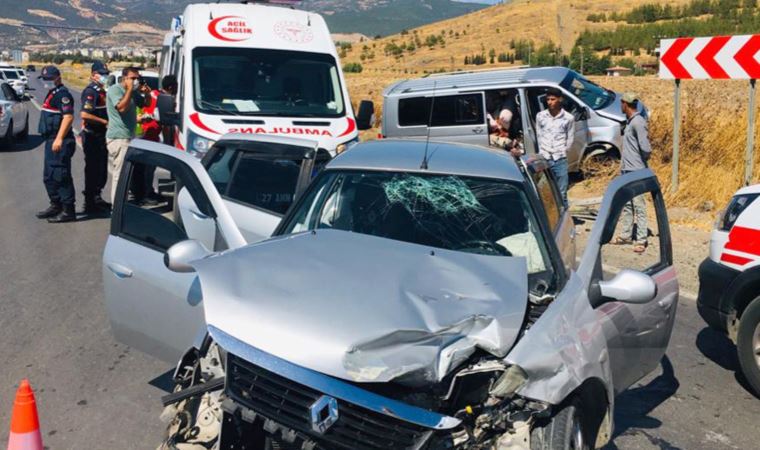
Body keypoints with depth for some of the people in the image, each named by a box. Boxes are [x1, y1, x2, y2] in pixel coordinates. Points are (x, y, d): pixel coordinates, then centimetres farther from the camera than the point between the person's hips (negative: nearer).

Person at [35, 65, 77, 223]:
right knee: (49, 176, 16)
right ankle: (55, 206, 27)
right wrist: (52, 139, 18)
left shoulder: (62, 94, -12)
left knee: (60, 176, -9)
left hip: (59, 142, -11)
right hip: (51, 140, 11)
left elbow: (68, 117, -23)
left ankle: (68, 211, -4)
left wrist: (59, 139, -29)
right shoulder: (52, 94, 19)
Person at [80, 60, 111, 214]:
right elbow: (84, 114, -26)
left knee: (101, 168, 17)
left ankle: (96, 198, 30)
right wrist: (104, 122, -20)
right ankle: (90, 203, 5)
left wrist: (108, 122, 11)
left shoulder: (101, 91, 15)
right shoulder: (90, 91, -15)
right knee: (93, 169, -3)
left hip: (101, 135, 9)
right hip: (92, 136, -9)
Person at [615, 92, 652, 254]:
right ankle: (626, 235, 24)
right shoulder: (630, 121, 13)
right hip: (626, 170, 10)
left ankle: (641, 240, 0)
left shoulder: (638, 122, -16)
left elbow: (645, 148, -20)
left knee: (639, 206, -4)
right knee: (626, 205, 15)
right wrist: (624, 162, 10)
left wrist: (642, 162, -3)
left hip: (636, 171, -10)